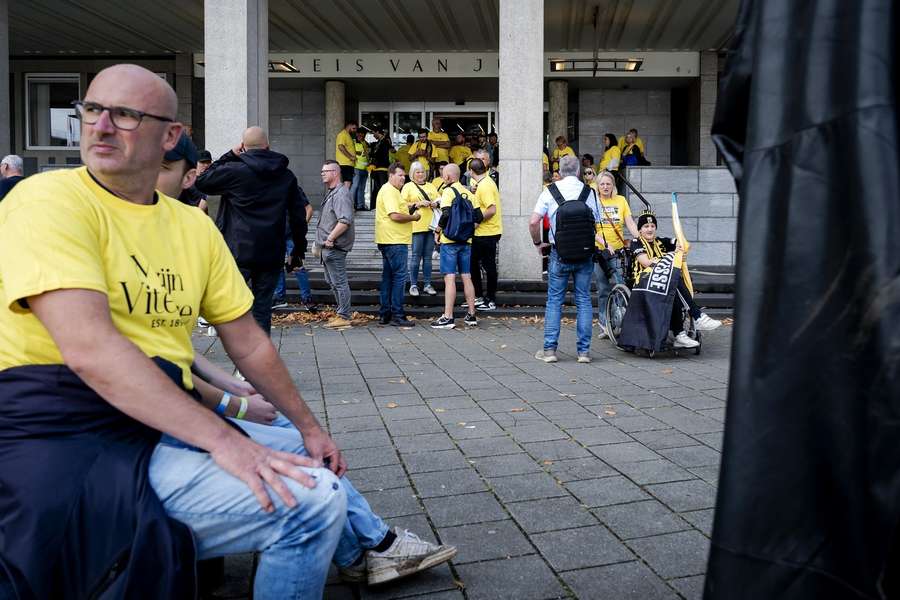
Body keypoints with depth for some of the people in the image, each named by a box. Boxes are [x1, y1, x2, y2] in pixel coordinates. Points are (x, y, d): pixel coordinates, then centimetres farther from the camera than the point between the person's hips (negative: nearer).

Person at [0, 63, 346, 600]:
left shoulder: (195, 227, 13)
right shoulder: (49, 200, -9)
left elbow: (248, 343, 19)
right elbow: (90, 349, -21)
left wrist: (309, 426, 22)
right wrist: (221, 439, -24)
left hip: (165, 429, 8)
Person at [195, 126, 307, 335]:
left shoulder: (234, 170, -7)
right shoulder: (287, 176, 8)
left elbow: (201, 182, 7)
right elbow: (298, 216, 10)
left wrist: (229, 155, 8)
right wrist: (299, 250, 19)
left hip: (239, 252, -3)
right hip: (272, 255, 3)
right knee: (262, 308, 8)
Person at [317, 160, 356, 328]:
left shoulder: (341, 194, -14)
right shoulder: (330, 193, 18)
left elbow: (345, 221, -25)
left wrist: (330, 238, -21)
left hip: (335, 247, -11)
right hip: (328, 247, 11)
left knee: (339, 282, -5)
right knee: (333, 282, 16)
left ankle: (344, 317, 0)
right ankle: (341, 313, 24)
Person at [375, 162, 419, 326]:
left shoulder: (390, 190, 22)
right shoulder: (390, 191, -13)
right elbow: (395, 216, -22)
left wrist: (407, 208, 11)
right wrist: (413, 217, -9)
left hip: (388, 241, 11)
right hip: (395, 240, -11)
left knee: (388, 276, 12)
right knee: (400, 276, -9)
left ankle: (385, 314, 16)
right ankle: (397, 315, -8)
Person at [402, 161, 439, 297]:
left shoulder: (430, 186, 18)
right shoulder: (408, 187, 4)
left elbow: (439, 198, 22)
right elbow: (402, 204, -5)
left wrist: (436, 203, -1)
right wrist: (418, 204, -14)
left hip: (431, 225, 5)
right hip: (417, 226, -4)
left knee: (428, 257, 8)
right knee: (416, 257, -3)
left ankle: (427, 284, 13)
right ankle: (413, 285, 5)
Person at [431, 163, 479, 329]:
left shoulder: (448, 191, -8)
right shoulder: (468, 193, 8)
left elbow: (446, 214, -19)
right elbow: (478, 216, 5)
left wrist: (437, 230, -5)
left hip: (449, 240, -6)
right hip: (466, 241, 6)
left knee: (449, 278, -6)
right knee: (467, 277, 11)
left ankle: (447, 317, -8)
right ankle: (471, 315, 15)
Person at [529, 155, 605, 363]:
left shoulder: (550, 191, -3)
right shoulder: (589, 192, 2)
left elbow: (533, 222, -9)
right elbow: (596, 225, 3)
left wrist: (538, 243, 7)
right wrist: (604, 244, 22)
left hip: (559, 254, -1)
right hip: (585, 254, 1)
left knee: (554, 300, 6)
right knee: (583, 300, 7)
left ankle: (549, 349, 6)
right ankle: (584, 350, 9)